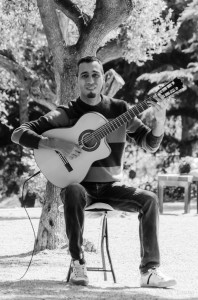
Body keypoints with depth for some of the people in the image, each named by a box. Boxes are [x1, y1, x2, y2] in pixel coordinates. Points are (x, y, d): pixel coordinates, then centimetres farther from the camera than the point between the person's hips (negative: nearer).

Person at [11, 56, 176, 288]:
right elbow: (19, 134, -9)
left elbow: (150, 144, 6)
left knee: (149, 199, -22)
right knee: (73, 193, -38)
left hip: (110, 187, 3)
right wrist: (57, 144, -22)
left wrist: (160, 120, -15)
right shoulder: (66, 114, -3)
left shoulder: (119, 109, 6)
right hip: (81, 185, -3)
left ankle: (149, 271, -22)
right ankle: (78, 264, -28)